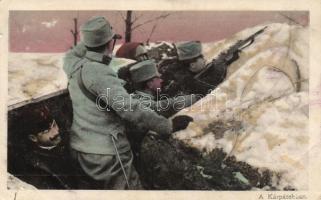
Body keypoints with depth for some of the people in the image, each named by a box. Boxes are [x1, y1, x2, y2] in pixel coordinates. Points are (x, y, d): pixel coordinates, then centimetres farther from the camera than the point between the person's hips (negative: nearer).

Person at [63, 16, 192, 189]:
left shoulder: (74, 65, -1)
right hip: (107, 155, -8)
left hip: (79, 150, 8)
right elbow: (130, 109, -28)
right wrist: (169, 126, -24)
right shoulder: (100, 74, -23)